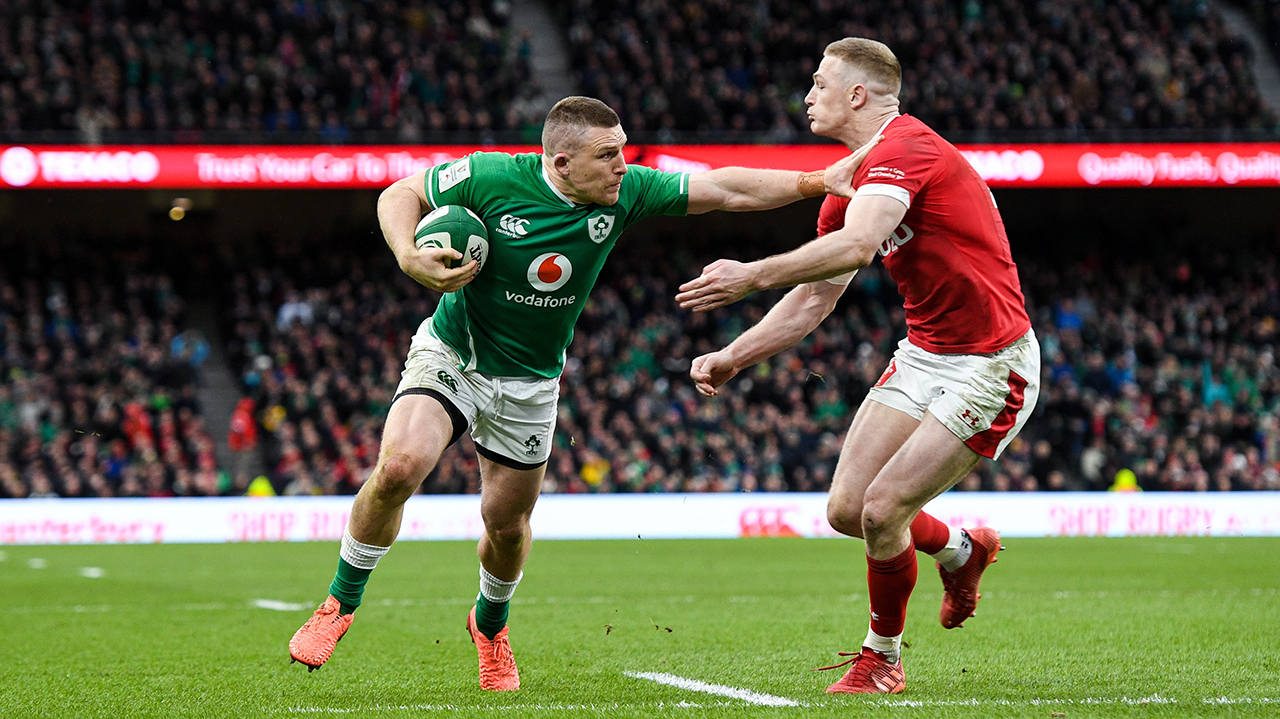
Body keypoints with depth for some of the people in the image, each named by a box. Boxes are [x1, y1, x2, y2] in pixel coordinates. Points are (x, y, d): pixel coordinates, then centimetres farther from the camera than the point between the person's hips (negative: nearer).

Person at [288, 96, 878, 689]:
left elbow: (723, 190, -7)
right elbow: (400, 195, -7)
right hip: (450, 355, -3)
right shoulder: (492, 178, -21)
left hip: (530, 383, 3)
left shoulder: (625, 193, -12)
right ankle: (340, 603, -4)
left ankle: (490, 624, 42)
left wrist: (819, 182, -12)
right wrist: (410, 258, -26)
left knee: (507, 522, 8)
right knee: (399, 466, -25)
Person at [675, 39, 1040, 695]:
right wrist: (731, 358, 9)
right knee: (847, 509, 1)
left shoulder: (903, 149, -18)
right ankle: (962, 549, 30)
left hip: (989, 366, -9)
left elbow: (857, 246, -37)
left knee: (882, 512, -13)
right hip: (922, 354, 9)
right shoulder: (851, 181, 13)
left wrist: (753, 275, -36)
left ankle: (882, 658, 10)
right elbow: (815, 297, 17)